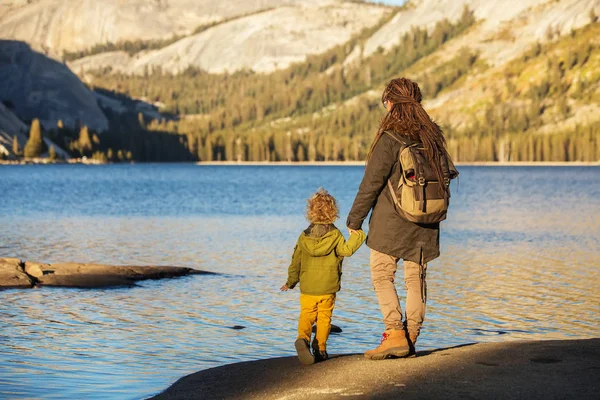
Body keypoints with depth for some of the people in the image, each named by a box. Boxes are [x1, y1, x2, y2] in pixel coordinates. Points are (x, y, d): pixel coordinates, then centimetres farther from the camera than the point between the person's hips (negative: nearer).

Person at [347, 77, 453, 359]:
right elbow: (442, 178, 13)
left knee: (382, 275, 2)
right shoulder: (433, 136, 7)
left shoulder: (390, 138, -13)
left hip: (391, 221, -6)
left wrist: (355, 220, -4)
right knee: (416, 279, 10)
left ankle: (395, 334, -10)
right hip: (425, 223, 6)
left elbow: (371, 183, -12)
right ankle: (409, 341, 14)